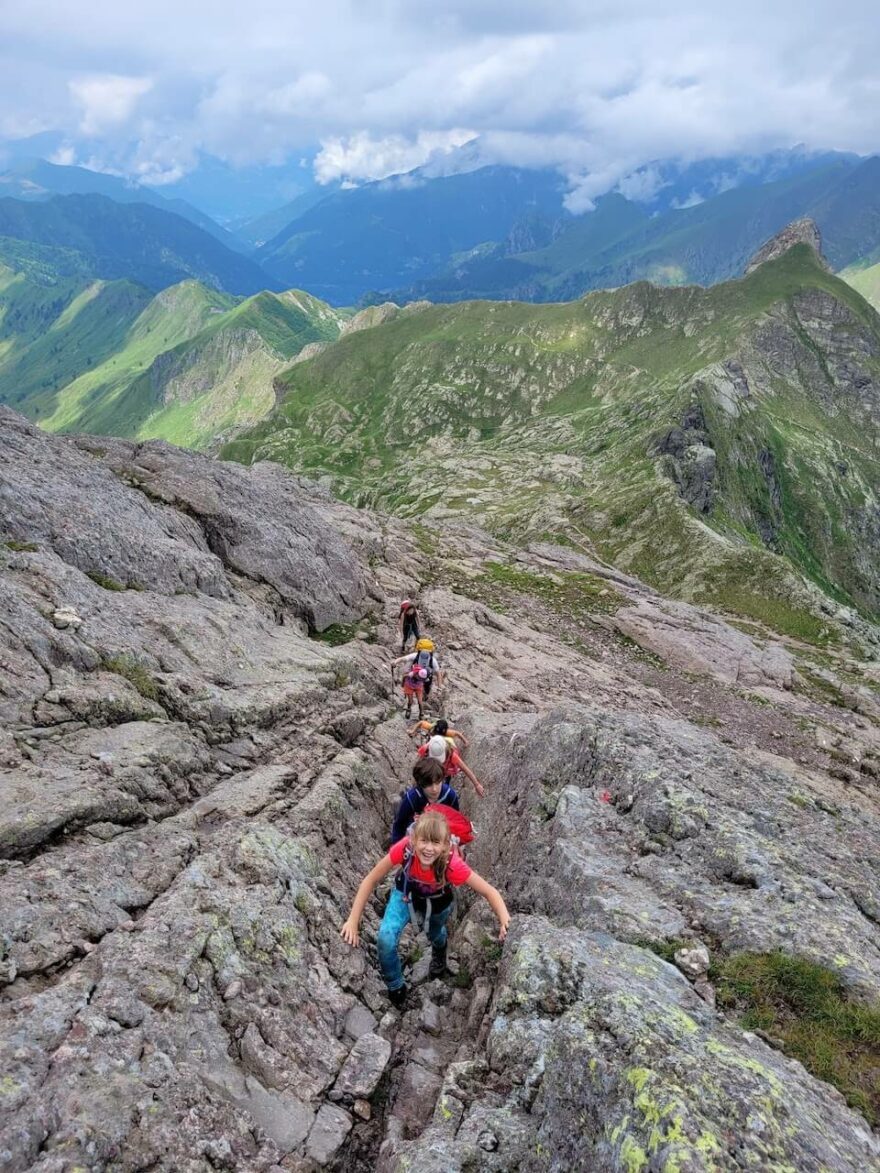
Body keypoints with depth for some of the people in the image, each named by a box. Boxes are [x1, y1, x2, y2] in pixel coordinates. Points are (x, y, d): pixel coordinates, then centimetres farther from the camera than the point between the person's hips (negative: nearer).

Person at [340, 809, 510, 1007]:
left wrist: (504, 921, -54)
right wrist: (353, 920, -29)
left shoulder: (452, 864, -43)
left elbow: (490, 892, -37)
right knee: (385, 939, -19)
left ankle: (439, 949, 69)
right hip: (406, 895, 0)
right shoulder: (404, 848, -41)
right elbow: (371, 879, -29)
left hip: (437, 903, 0)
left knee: (434, 934, 28)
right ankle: (395, 986, 13)